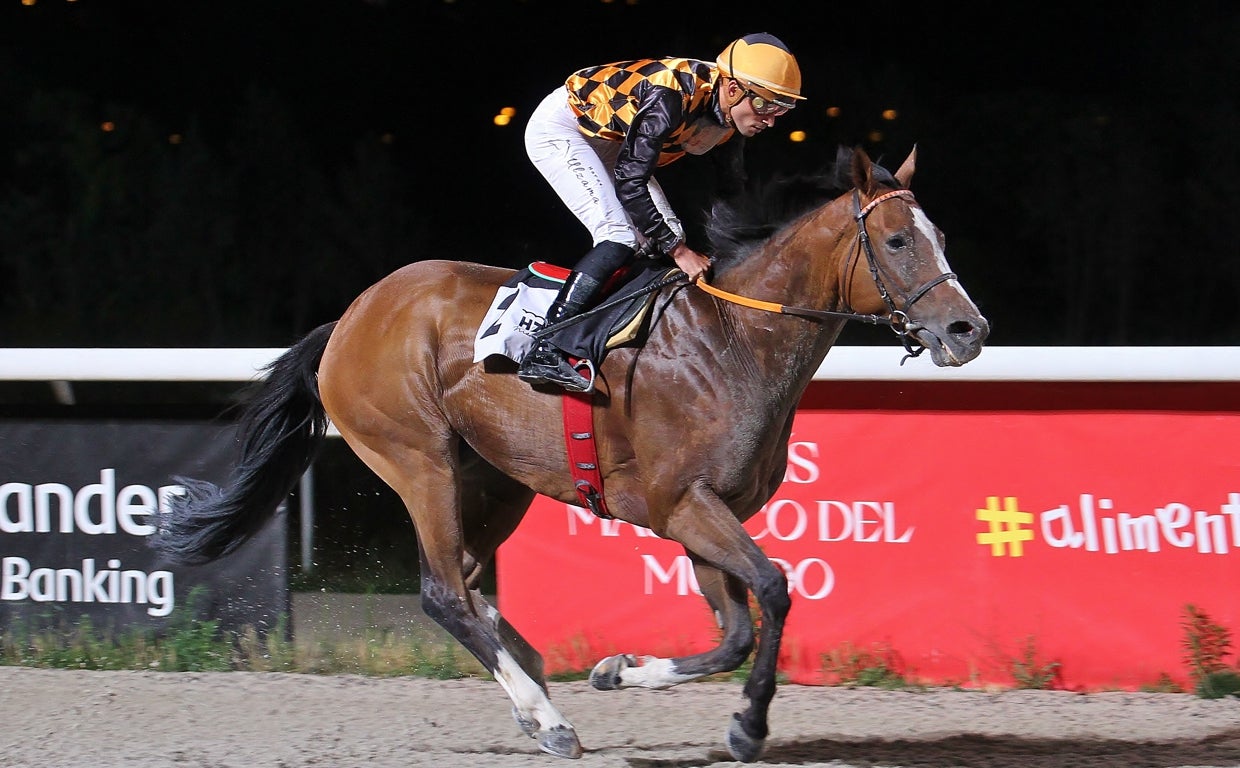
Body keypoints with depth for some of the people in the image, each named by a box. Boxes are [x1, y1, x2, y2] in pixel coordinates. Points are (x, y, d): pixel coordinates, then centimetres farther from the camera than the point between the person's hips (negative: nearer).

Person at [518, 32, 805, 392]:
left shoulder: (728, 115, -9)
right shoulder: (670, 98, -35)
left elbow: (733, 190, 4)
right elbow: (630, 184, -34)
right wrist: (679, 251, -29)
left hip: (607, 142, 9)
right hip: (559, 128, -9)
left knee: (664, 235, -1)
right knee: (620, 235, -22)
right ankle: (544, 353, -25)